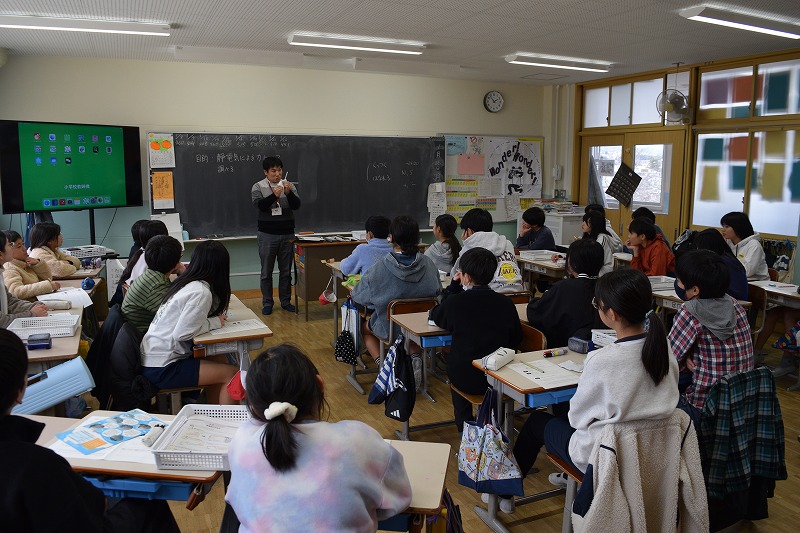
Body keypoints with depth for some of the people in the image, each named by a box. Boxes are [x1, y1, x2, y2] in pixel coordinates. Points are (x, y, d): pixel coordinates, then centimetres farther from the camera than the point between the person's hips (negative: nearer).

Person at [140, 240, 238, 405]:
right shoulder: (201, 292, -19)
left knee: (220, 361, 13)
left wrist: (216, 317, 1)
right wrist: (215, 322, -12)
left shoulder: (187, 283, 6)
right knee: (231, 374, -6)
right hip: (161, 369, -8)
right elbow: (182, 333, -23)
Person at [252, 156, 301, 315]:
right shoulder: (258, 187, -1)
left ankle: (285, 301, 20)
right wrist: (274, 195, -31)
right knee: (266, 271, 4)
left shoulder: (289, 185, 4)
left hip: (287, 234, 2)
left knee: (286, 271, 9)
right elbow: (259, 205, -16)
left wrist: (288, 193, -23)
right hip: (267, 235, -2)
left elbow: (296, 205, -5)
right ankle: (267, 303, 14)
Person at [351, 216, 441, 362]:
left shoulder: (379, 268, -23)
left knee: (365, 327, 31)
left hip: (390, 328, -3)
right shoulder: (428, 265, -15)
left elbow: (358, 296, -11)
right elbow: (438, 292, 1)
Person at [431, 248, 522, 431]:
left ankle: (464, 427, 38)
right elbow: (516, 339, 4)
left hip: (466, 379, -2)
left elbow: (435, 316, 7)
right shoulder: (506, 303, -9)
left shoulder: (455, 302, -16)